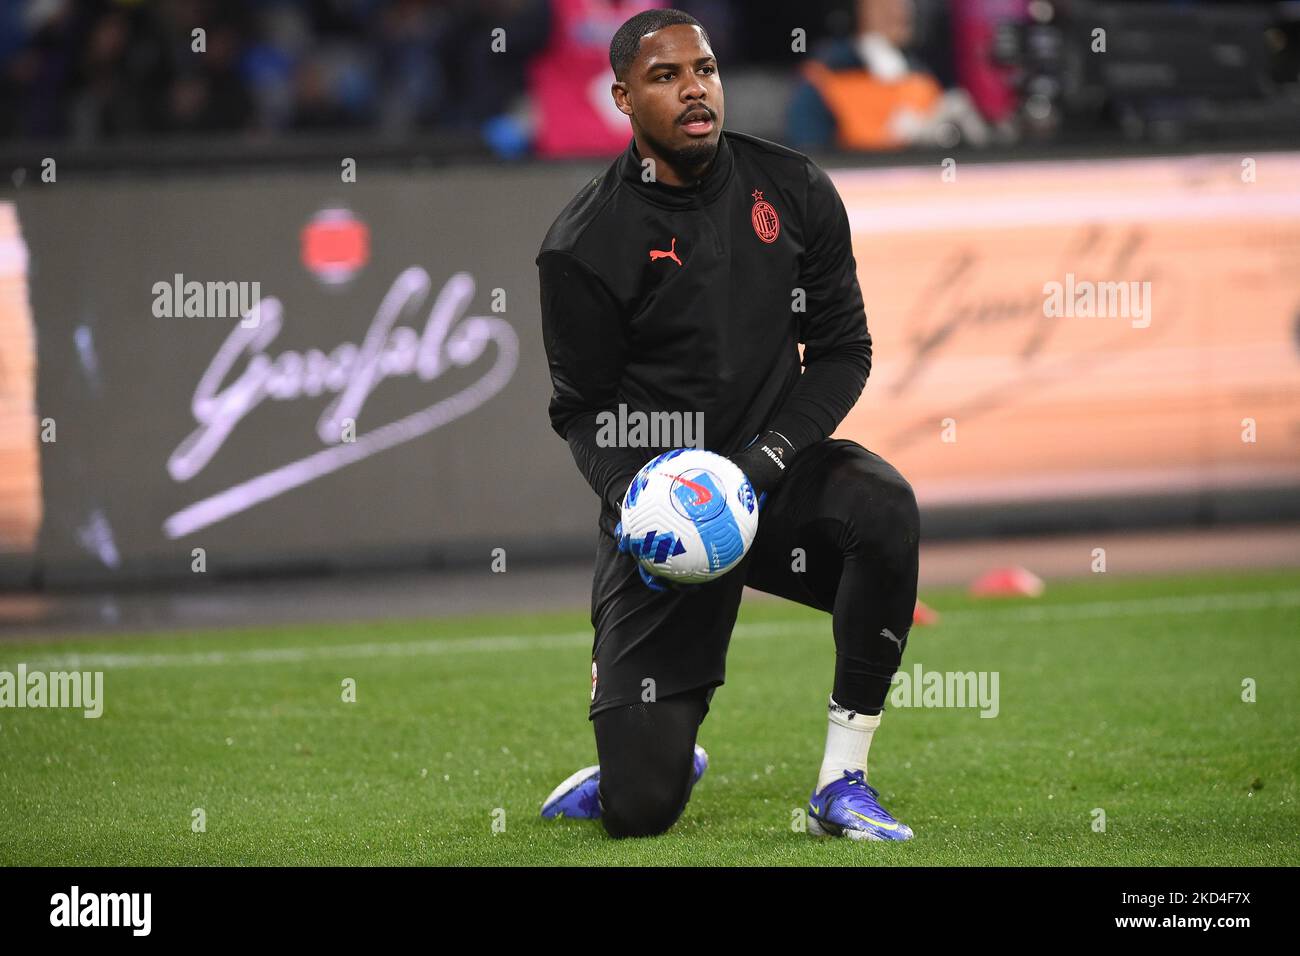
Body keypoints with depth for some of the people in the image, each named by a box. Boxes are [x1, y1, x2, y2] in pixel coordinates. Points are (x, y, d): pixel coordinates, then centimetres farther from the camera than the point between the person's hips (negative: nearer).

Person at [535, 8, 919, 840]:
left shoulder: (795, 193, 0)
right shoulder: (585, 245, -7)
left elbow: (843, 350, 2)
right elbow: (585, 408, -2)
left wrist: (772, 453, -15)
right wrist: (637, 500, -22)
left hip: (777, 468, 2)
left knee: (882, 506, -36)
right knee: (638, 811, -10)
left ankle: (843, 779, -21)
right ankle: (663, 759, 34)